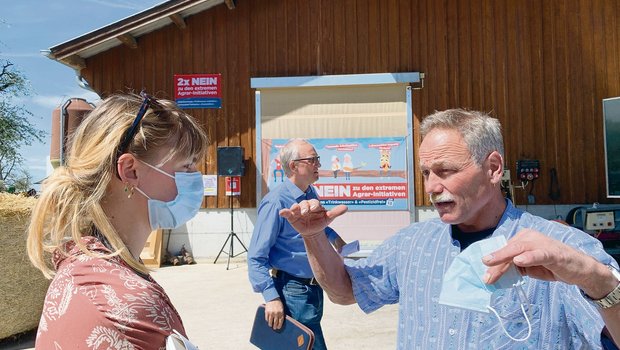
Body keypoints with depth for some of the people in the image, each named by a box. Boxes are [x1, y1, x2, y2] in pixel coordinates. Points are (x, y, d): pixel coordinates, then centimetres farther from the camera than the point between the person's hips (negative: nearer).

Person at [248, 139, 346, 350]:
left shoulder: (311, 195, 5)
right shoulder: (276, 202, -21)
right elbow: (256, 257, -22)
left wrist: (334, 237, 12)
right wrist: (271, 298, -27)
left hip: (315, 287, 9)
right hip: (294, 291, -8)